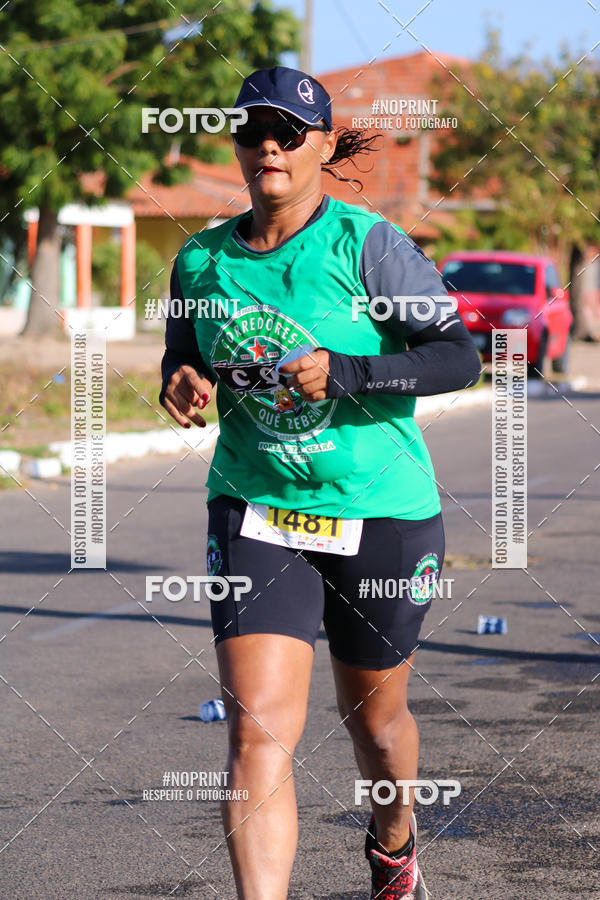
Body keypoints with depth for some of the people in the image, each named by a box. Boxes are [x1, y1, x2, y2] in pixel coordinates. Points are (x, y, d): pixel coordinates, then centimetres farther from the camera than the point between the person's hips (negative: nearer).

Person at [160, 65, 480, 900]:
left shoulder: (369, 245, -11)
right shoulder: (201, 260, 2)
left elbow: (460, 355, -15)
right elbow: (183, 359, 16)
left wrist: (343, 371, -27)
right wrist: (181, 384, -9)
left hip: (381, 512, -2)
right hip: (255, 511, 2)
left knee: (373, 714, 18)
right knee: (258, 728, -15)